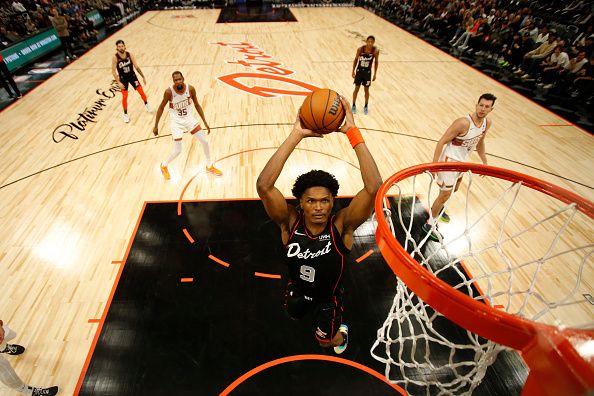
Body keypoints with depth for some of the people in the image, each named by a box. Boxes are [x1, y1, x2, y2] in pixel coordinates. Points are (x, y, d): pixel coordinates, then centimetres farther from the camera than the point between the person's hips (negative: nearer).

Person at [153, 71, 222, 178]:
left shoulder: (190, 89, -13)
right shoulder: (169, 92, -20)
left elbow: (197, 105, 1)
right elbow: (161, 108, -8)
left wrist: (205, 122, 0)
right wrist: (156, 126, -6)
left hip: (189, 118, 3)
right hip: (176, 122, -3)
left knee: (205, 141, -1)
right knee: (177, 151, -4)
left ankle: (210, 166, 20)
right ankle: (164, 166, 27)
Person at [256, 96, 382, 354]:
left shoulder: (341, 225, -35)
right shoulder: (290, 222, -32)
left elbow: (373, 188, -51)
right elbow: (263, 186, -49)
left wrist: (352, 132, -53)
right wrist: (296, 135, -52)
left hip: (329, 296, -2)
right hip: (298, 290, 2)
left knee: (326, 342, 22)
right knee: (294, 316, 35)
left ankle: (339, 328, 56)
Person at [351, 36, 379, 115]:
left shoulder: (376, 51, -15)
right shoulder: (360, 49, -16)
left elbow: (376, 62, -1)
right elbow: (356, 59, -2)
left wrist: (375, 74, 0)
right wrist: (353, 71, -1)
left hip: (368, 72, 0)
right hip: (359, 70, 0)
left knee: (366, 90, 8)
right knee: (356, 88, 6)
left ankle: (366, 107, 24)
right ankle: (354, 105, 23)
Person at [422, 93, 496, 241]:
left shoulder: (487, 123, -3)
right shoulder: (463, 123, -28)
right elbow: (442, 142, -26)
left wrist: (485, 162, 20)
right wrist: (434, 164, -30)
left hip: (462, 161, 9)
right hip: (449, 161, -9)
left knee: (454, 188, 28)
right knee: (445, 194, -2)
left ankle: (438, 208, 55)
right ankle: (430, 224, 15)